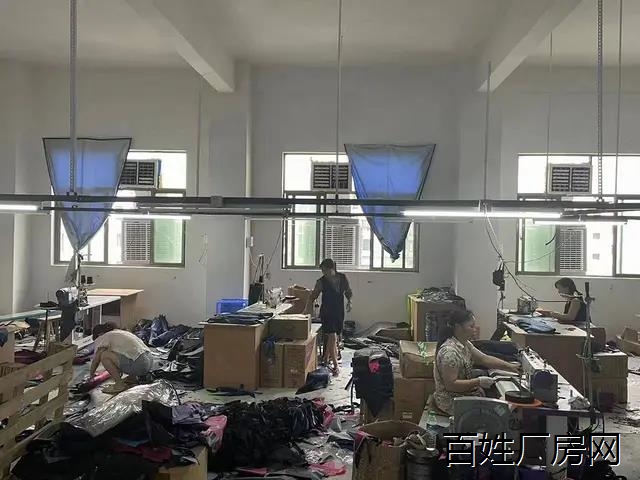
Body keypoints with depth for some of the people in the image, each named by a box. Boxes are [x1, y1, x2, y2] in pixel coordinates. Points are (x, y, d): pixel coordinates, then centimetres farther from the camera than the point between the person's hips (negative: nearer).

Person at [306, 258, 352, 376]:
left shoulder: (343, 278, 0)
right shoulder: (321, 281, -9)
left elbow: (349, 292, 13)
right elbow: (313, 296, -4)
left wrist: (349, 301, -6)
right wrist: (310, 307, -18)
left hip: (339, 312, 4)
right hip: (327, 313, -4)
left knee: (333, 338, 12)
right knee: (332, 337, -12)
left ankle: (326, 360, 30)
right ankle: (335, 365, -6)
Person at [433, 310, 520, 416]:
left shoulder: (465, 344, 4)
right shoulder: (449, 351, -26)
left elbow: (484, 359, 6)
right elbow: (451, 385, -27)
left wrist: (510, 366, -2)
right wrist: (478, 382, -26)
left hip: (464, 393, 9)